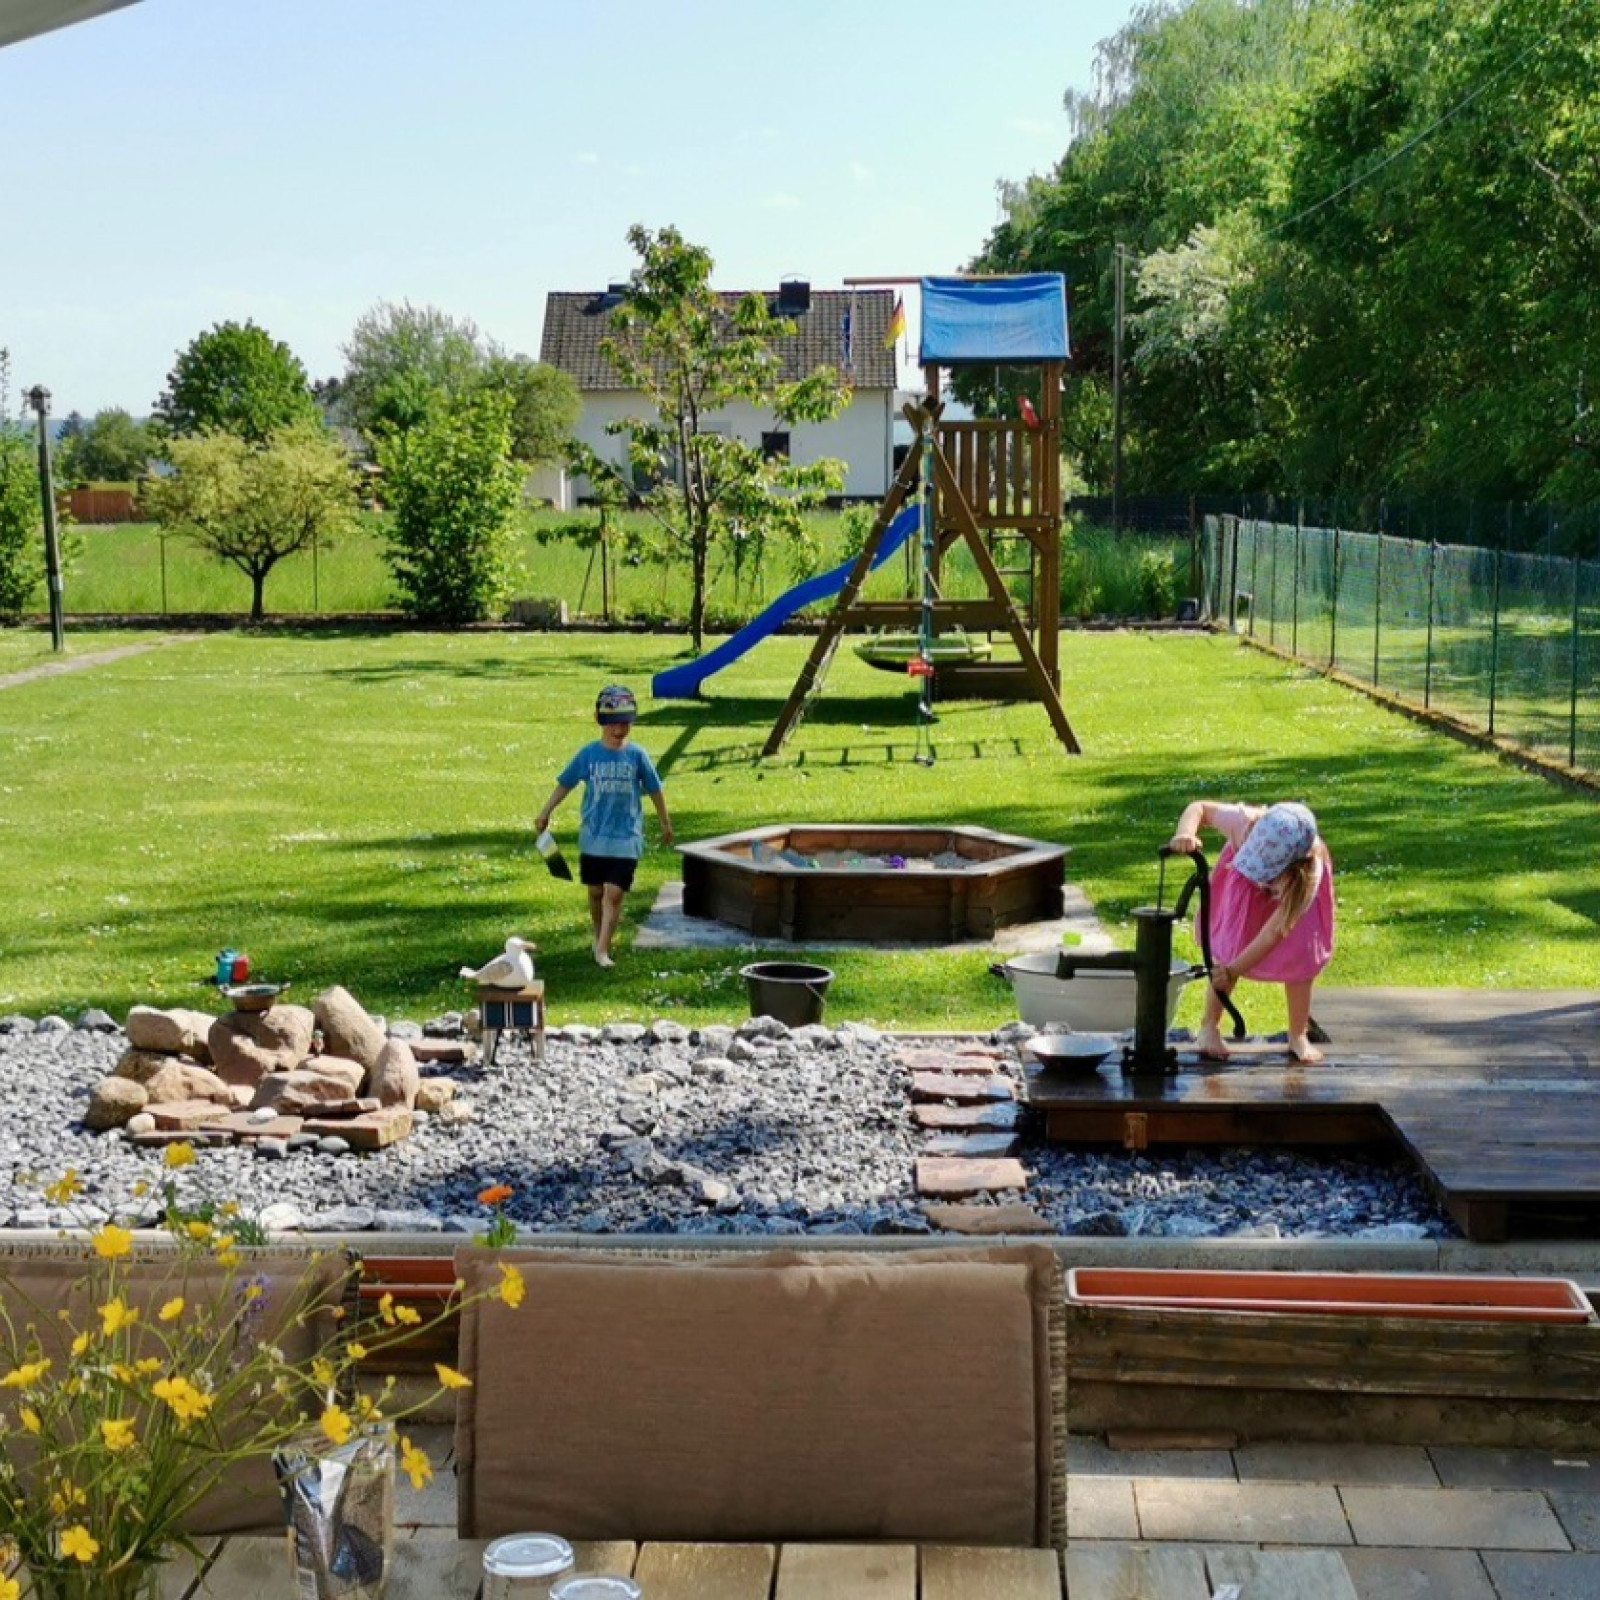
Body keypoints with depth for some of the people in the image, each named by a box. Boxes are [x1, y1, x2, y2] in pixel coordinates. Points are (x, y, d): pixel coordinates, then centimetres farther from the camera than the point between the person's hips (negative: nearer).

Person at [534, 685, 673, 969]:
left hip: (626, 837, -2)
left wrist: (666, 823, 15)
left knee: (614, 893, -10)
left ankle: (603, 950, -10)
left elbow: (655, 789, 7)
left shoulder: (636, 755, -3)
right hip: (593, 836, 2)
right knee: (595, 892, 13)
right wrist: (546, 813, 6)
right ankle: (599, 938, 33)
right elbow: (565, 783, 8)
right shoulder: (589, 754, -2)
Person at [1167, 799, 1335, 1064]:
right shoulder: (1244, 821, -44)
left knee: (1299, 956, -8)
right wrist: (1185, 834, -50)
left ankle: (1298, 1035, 12)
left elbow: (1275, 932, -41)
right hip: (1242, 879, 1)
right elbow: (1198, 807, -27)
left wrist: (1233, 971, -47)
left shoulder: (1308, 875, -45)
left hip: (1294, 887, -1)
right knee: (1232, 947, -7)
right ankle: (1210, 1025, 9)